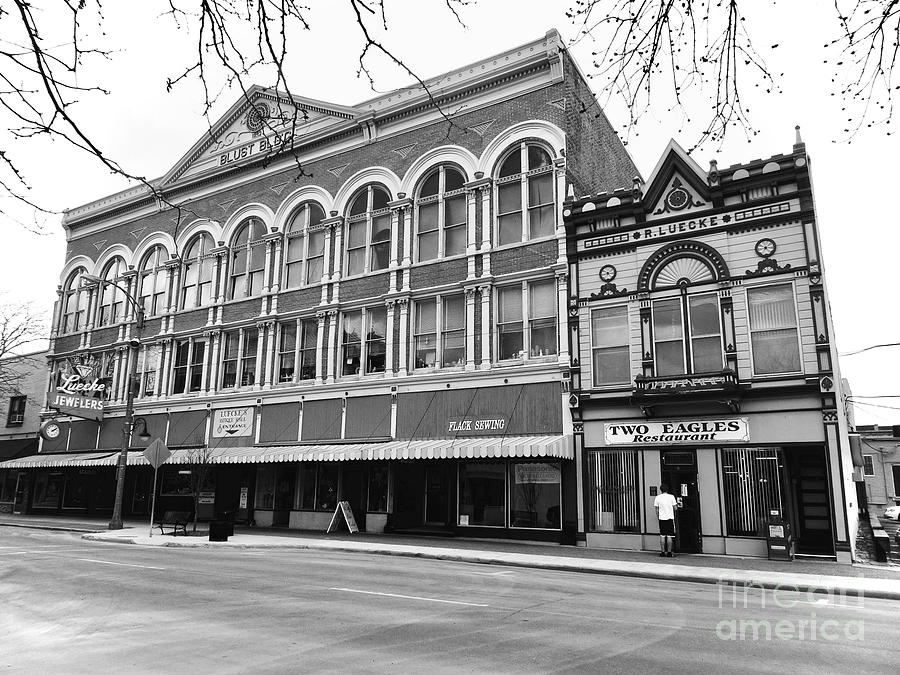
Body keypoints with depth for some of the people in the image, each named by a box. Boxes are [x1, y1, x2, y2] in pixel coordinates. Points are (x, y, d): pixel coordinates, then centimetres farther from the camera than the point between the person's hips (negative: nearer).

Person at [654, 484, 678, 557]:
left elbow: (656, 509, 4)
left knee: (662, 536, 5)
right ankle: (669, 552, 1)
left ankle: (662, 552, 4)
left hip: (662, 518, 1)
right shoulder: (671, 497, -2)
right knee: (669, 536, 2)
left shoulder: (657, 497, 2)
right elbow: (675, 508, 0)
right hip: (670, 518, -1)